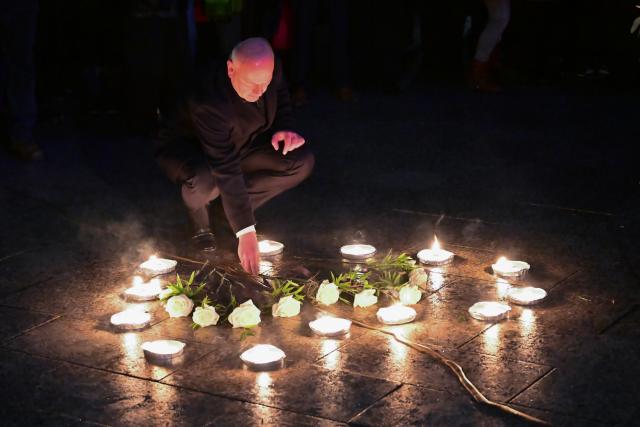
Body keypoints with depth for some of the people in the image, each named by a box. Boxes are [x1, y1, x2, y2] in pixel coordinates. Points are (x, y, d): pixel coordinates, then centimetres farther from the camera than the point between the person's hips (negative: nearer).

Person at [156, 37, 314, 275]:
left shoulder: (271, 70, -22)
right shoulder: (209, 103, -41)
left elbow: (281, 98, 5)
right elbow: (227, 171, -42)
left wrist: (284, 129, -17)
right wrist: (245, 232, -43)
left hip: (241, 145, 6)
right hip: (190, 148, -6)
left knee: (301, 162, -18)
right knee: (204, 182, -41)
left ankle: (240, 204, 2)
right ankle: (198, 216, -4)